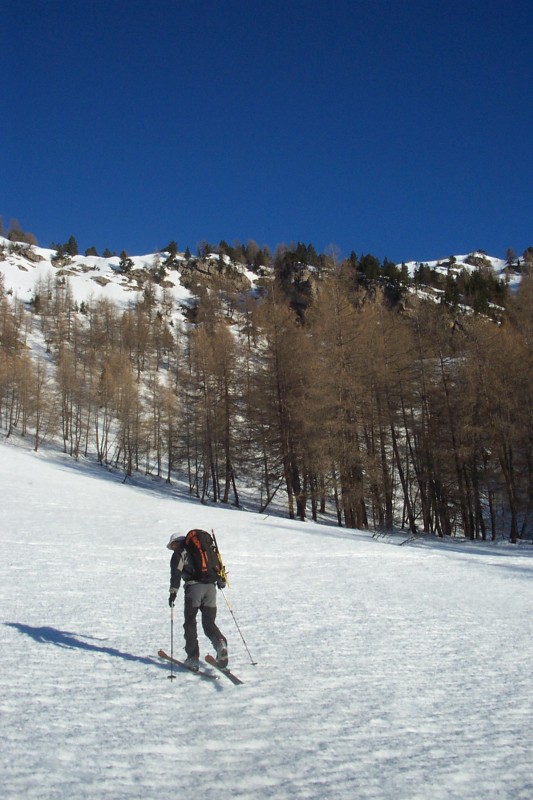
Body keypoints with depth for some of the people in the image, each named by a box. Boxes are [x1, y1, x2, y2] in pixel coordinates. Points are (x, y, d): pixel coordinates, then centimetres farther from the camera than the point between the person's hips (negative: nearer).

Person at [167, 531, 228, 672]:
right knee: (209, 623, 9)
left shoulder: (179, 553, 8)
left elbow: (176, 572, -6)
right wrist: (220, 580, 32)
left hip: (194, 587, -4)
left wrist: (173, 592, -10)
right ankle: (220, 643, -19)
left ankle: (193, 658, 3)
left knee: (190, 623, 8)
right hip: (211, 587, 5)